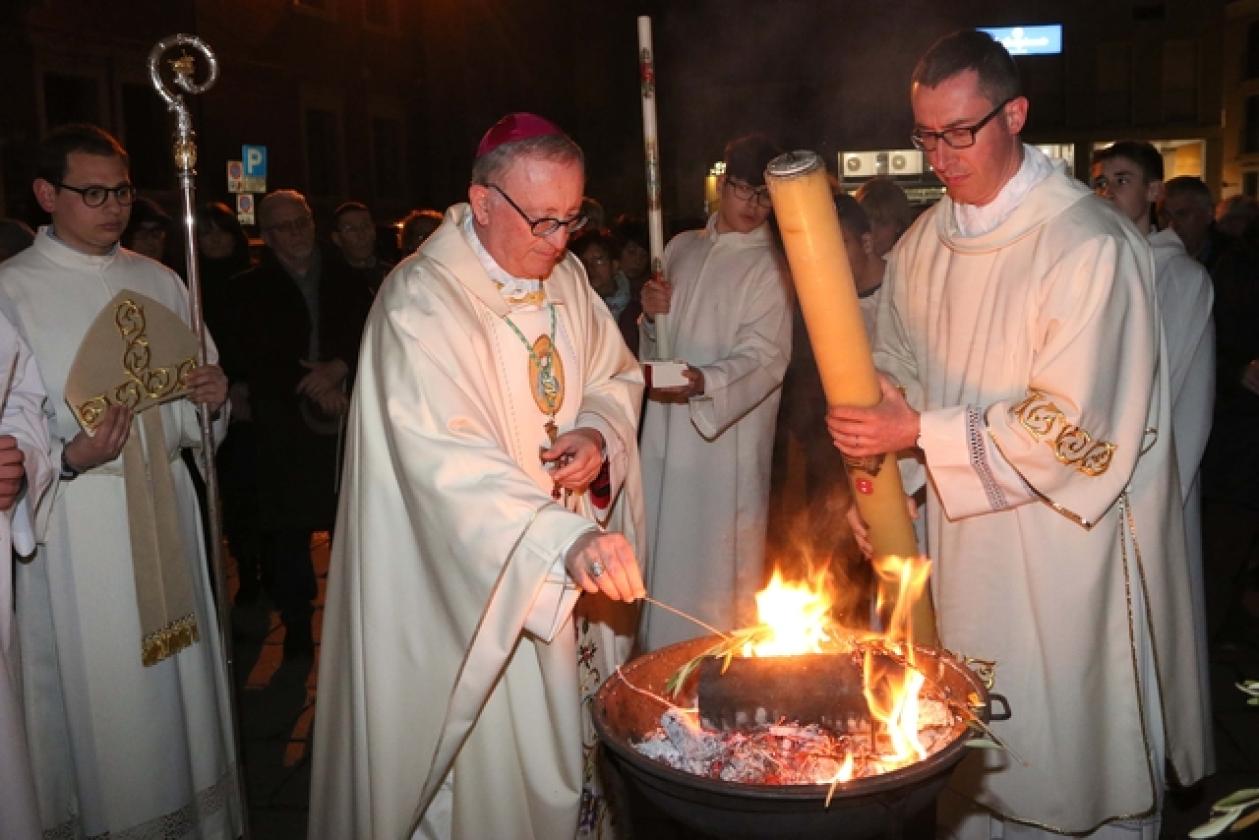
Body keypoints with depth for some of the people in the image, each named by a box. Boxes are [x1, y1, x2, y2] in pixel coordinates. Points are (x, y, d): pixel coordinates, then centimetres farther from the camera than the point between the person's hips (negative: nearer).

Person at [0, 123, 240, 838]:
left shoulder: (160, 282, 11)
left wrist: (211, 401, -7)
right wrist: (70, 456, -23)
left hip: (164, 514, 4)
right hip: (75, 529, -4)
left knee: (175, 680, 11)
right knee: (96, 690, 3)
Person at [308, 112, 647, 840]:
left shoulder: (566, 276, 4)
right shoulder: (421, 302, -21)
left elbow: (616, 376, 15)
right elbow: (446, 460, -34)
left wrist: (601, 433, -9)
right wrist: (566, 540, -46)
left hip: (570, 581, 7)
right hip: (475, 592, -6)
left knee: (568, 743, 18)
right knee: (490, 774, 7)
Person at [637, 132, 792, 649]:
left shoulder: (771, 267, -4)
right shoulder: (682, 249, 12)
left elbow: (766, 355, -15)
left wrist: (703, 381, -31)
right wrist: (652, 314, -3)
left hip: (727, 436, -5)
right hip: (666, 428, 5)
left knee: (718, 560, 1)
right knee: (667, 552, 13)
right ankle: (663, 655, 28)